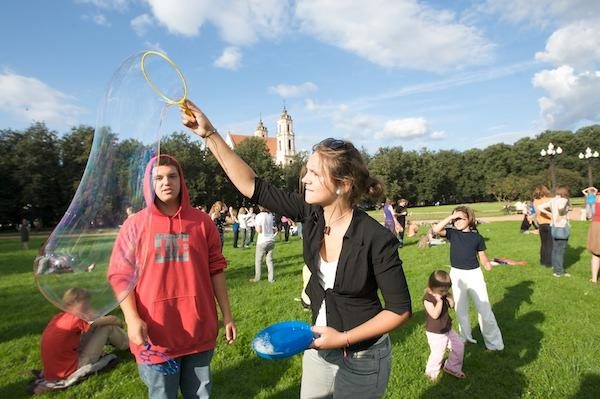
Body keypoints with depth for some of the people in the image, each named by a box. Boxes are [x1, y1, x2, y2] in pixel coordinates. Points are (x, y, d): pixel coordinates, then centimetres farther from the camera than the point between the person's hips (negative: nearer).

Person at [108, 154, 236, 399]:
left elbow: (215, 270, 3)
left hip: (199, 329, 2)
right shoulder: (135, 225, -3)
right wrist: (132, 319, -14)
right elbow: (120, 275, -2)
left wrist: (227, 315, 3)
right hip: (155, 333, -1)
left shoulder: (202, 222, 0)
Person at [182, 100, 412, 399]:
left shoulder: (376, 239, -26)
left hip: (362, 359, -4)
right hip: (320, 346, 5)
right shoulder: (311, 214, -13)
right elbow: (252, 187, -11)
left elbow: (400, 310, -17)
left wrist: (343, 339, -20)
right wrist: (209, 134, -13)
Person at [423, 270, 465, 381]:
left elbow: (452, 306, 5)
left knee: (459, 346, 15)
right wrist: (439, 300, -35)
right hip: (435, 333, -8)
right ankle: (431, 372, 29)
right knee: (437, 354, 0)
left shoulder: (443, 294, -3)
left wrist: (449, 296, -12)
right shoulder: (428, 298, -26)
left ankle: (452, 367, 35)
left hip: (448, 329, 8)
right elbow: (435, 314, -32)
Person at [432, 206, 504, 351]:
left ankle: (494, 342, 20)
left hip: (474, 274, -2)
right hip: (457, 275, 2)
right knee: (461, 310, 16)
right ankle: (465, 338, 34)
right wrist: (450, 217, -21)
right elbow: (436, 229, -21)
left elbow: (482, 256, 1)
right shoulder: (452, 233, -5)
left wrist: (487, 264, -20)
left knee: (484, 309, 5)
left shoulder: (477, 237, -6)